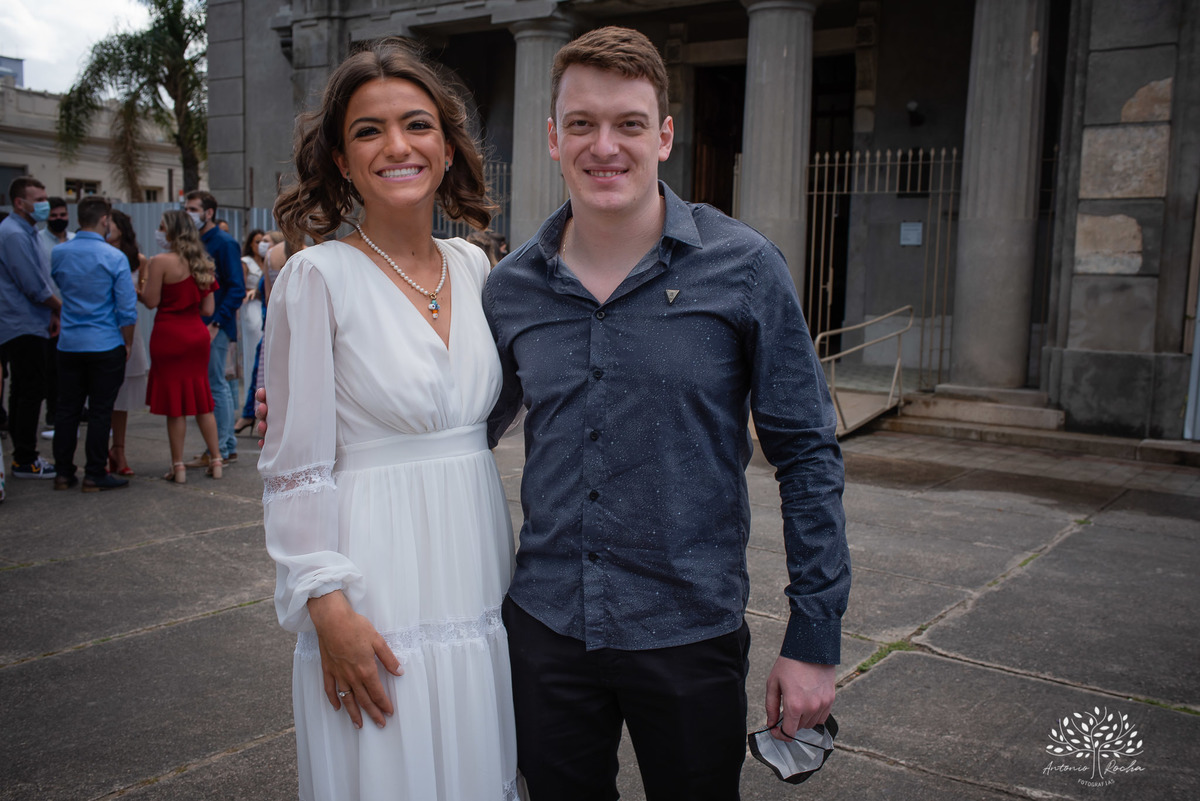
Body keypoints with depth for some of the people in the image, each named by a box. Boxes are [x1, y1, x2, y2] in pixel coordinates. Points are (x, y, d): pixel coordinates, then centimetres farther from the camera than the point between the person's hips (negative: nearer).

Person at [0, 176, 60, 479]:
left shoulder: (26, 232, 16)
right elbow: (35, 287, -19)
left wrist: (52, 314, 10)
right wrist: (62, 309, -5)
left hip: (28, 326, 10)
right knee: (30, 392, -6)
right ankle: (25, 462, 0)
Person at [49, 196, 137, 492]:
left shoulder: (58, 253, 2)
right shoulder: (114, 257, -10)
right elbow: (127, 309, -10)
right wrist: (127, 343, 1)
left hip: (69, 345, 4)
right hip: (105, 345, -4)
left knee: (67, 410, 11)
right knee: (100, 412, 1)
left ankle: (63, 473, 17)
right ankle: (95, 475, 6)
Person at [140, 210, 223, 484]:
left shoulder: (160, 262, -11)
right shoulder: (202, 264, 8)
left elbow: (151, 301, -10)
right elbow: (208, 309, 8)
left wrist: (140, 289, 8)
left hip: (169, 335, -6)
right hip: (198, 335, 6)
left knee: (174, 403, 2)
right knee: (201, 399, 13)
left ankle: (178, 466, 8)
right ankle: (216, 461, 16)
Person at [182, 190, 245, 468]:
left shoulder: (224, 243, -9)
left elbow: (236, 289, -15)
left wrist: (216, 322, -21)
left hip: (216, 326, -9)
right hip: (200, 324, 9)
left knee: (215, 387, -5)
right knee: (217, 386, 12)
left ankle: (219, 451, 2)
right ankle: (228, 446, 20)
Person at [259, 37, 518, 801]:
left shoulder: (473, 265, 6)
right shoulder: (318, 277, -9)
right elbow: (296, 466, -8)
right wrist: (328, 606, -13)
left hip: (480, 584, 5)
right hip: (379, 601, -5)